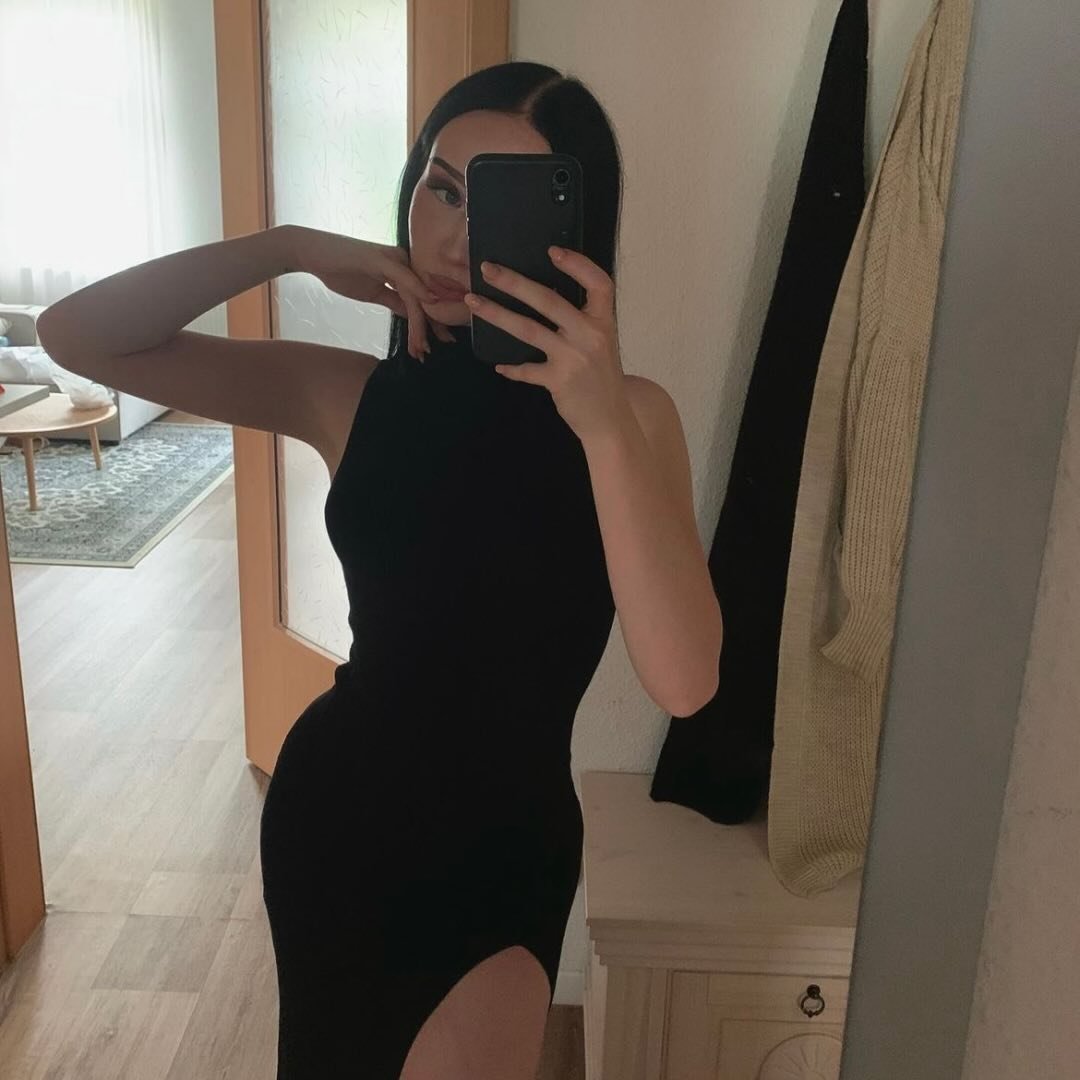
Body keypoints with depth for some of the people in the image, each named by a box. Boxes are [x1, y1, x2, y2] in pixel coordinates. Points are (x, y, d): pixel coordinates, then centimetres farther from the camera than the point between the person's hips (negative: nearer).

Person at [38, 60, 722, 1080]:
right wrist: (292, 248, -21)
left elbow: (682, 679, -30)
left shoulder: (626, 413, -16)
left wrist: (603, 421, -41)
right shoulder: (353, 395, -9)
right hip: (333, 807, 3)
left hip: (500, 848, -2)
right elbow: (76, 335, -11)